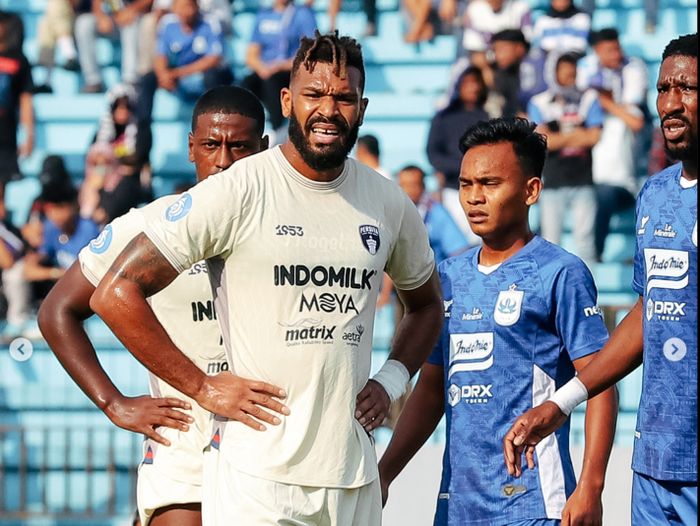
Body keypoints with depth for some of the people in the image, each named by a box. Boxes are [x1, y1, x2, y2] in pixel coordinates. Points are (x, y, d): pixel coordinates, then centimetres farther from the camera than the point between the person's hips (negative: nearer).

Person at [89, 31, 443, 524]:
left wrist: (391, 381, 10)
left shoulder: (389, 203, 9)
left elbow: (427, 304, 28)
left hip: (354, 479, 5)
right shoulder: (237, 192, -7)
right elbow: (116, 292, -9)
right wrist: (202, 388, -9)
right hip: (257, 477, -5)